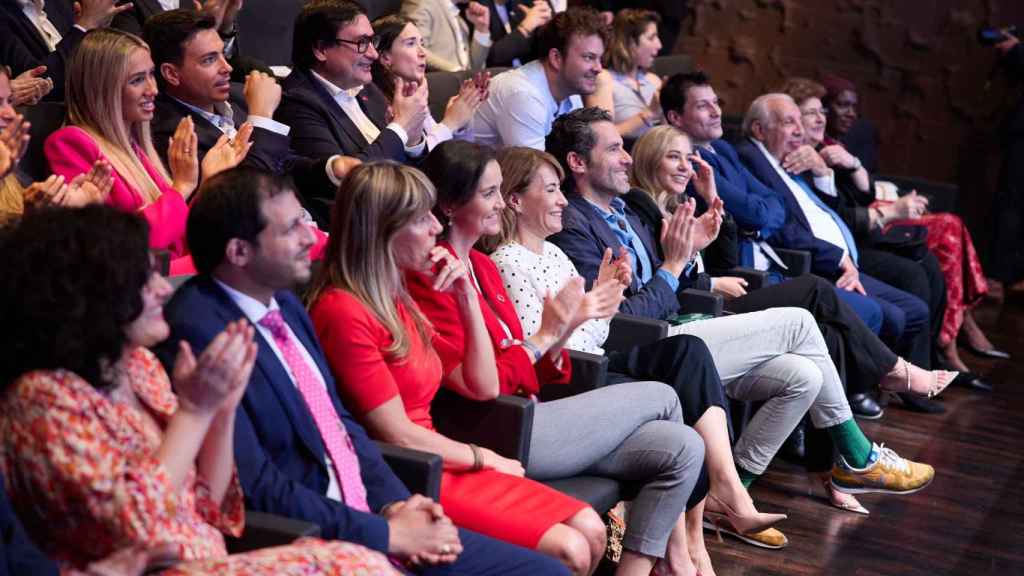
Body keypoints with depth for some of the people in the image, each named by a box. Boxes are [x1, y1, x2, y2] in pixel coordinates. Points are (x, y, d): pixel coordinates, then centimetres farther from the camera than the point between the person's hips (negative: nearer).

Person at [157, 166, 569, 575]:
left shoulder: (284, 304, 10)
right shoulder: (197, 333, -16)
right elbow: (257, 491, -19)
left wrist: (395, 503, -1)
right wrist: (387, 533, -13)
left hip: (370, 518, 9)